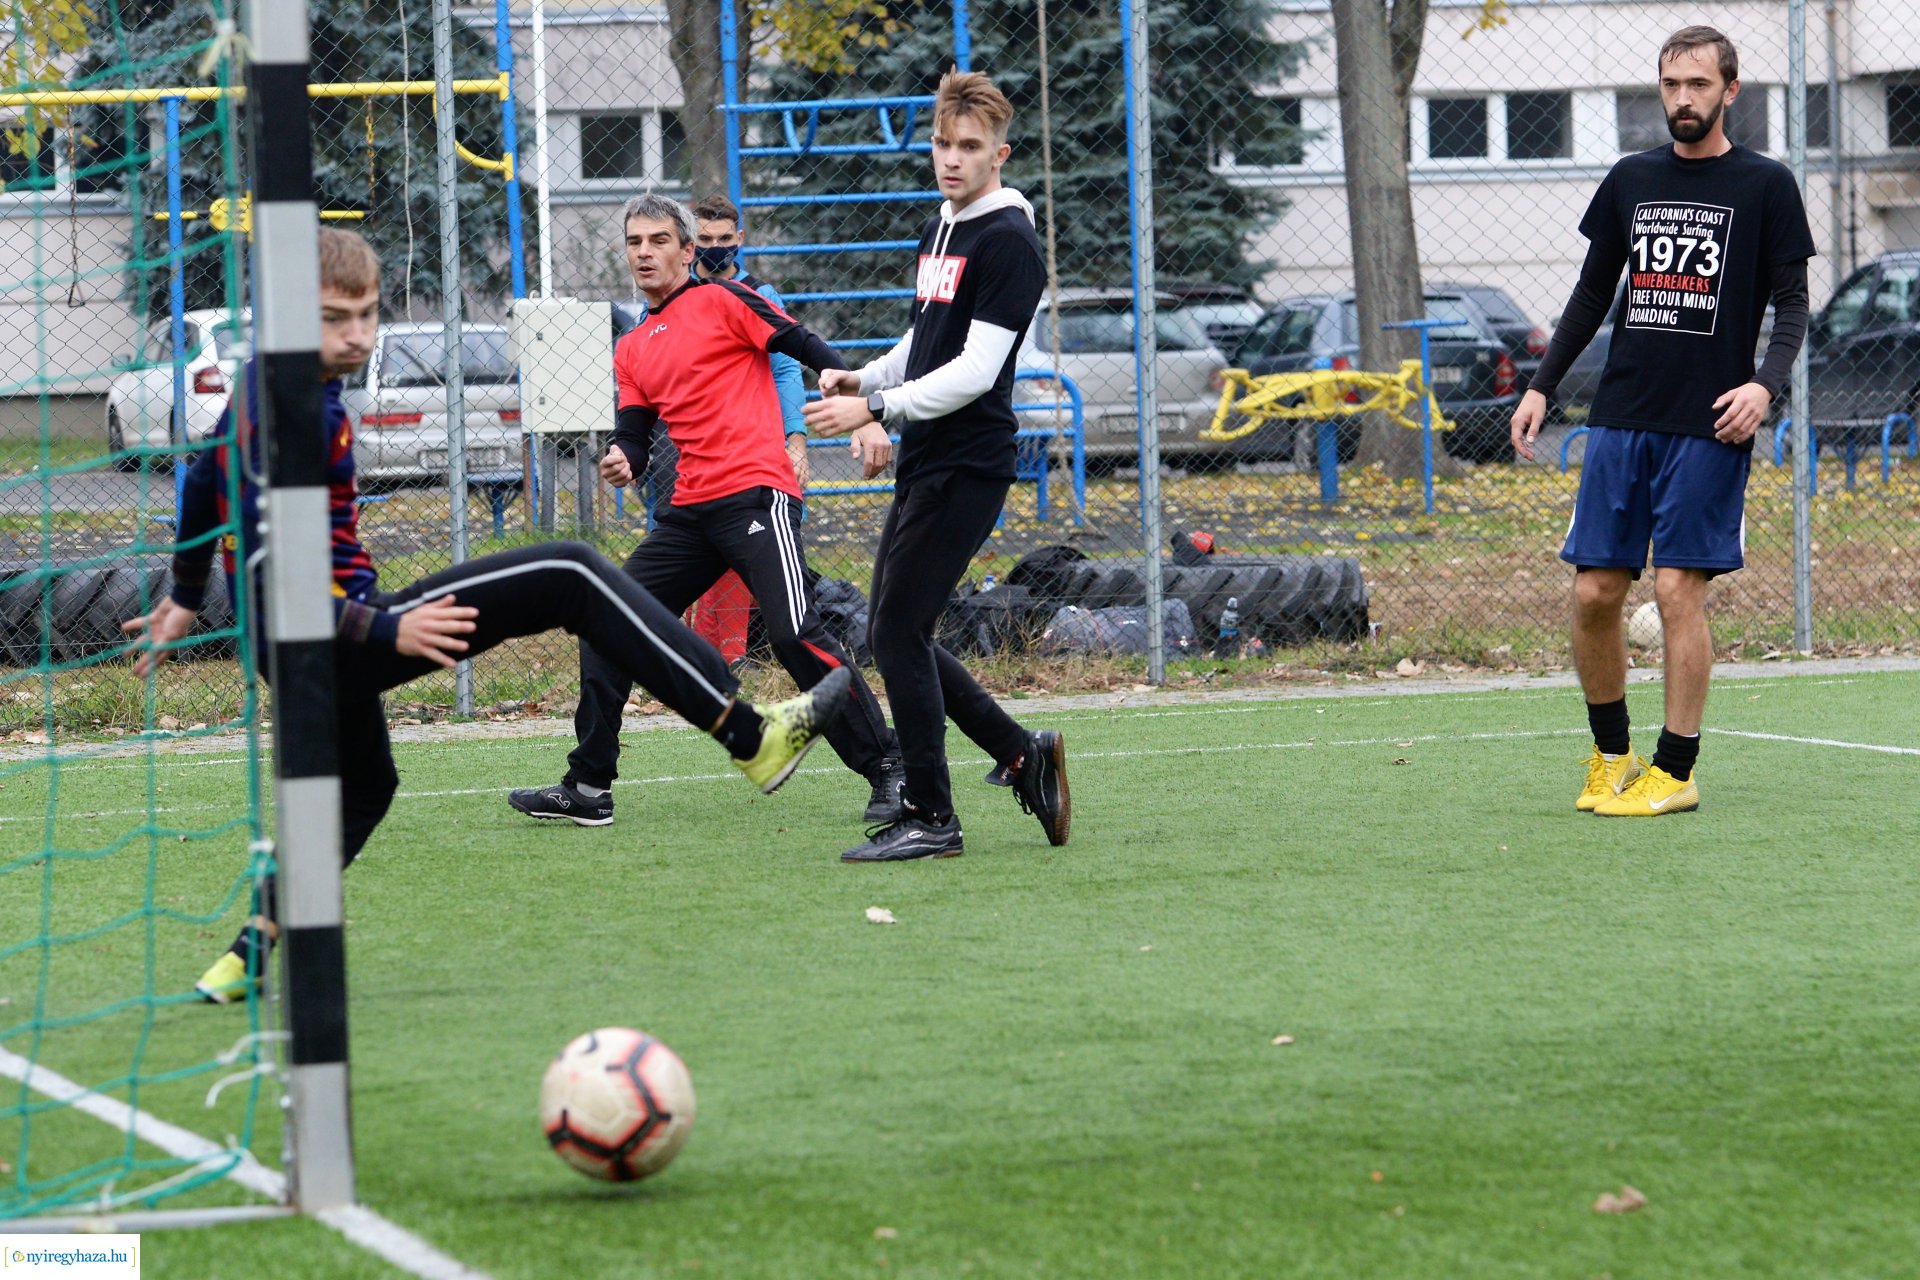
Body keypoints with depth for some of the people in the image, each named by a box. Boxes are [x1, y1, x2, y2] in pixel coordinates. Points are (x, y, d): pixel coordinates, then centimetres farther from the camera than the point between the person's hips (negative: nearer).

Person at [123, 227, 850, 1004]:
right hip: (329, 638, -10)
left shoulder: (264, 385, 8)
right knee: (571, 577, -11)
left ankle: (254, 951, 26)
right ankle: (751, 737, -12)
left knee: (362, 787, 35)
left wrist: (186, 601, 38)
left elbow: (203, 483, 25)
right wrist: (387, 631, -30)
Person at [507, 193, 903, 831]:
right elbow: (633, 436, 17)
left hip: (756, 492, -8)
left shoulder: (722, 300, 1)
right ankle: (587, 789, 12)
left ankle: (887, 770, -14)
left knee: (794, 636, -21)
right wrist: (622, 460, -7)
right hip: (690, 510, 8)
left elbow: (810, 350, -5)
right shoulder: (632, 350, 21)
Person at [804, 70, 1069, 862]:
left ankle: (930, 819, -4)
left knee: (897, 632, -11)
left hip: (967, 466, -9)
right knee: (892, 638, 10)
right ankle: (1024, 755, 20)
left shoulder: (1008, 243, -12)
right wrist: (864, 381, 11)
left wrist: (875, 408, -22)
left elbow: (975, 371, -19)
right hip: (923, 465, 9)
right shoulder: (939, 231, 16)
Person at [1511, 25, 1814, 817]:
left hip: (1708, 426, -4)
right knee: (1594, 593, 0)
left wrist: (1765, 383, -17)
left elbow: (1792, 304, 0)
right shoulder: (1630, 181, 12)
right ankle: (1611, 754, 17)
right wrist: (1542, 386, 13)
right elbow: (1592, 292, 20)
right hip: (1622, 418, 4)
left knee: (1679, 590, -7)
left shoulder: (1764, 186, 1)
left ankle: (1675, 773, 3)